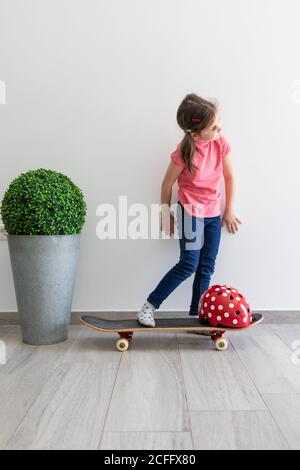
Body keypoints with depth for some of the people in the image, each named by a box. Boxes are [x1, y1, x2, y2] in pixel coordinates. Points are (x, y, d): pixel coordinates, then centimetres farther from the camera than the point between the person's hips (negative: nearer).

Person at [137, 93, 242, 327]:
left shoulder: (221, 144, -7)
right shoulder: (184, 152, -19)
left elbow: (229, 177, 5)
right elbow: (168, 184, -7)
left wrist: (229, 210, 8)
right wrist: (166, 213, 2)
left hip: (214, 214, 5)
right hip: (191, 212, -5)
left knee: (207, 267, 4)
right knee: (189, 264, -13)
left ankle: (196, 317, 14)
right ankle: (149, 306, 1)